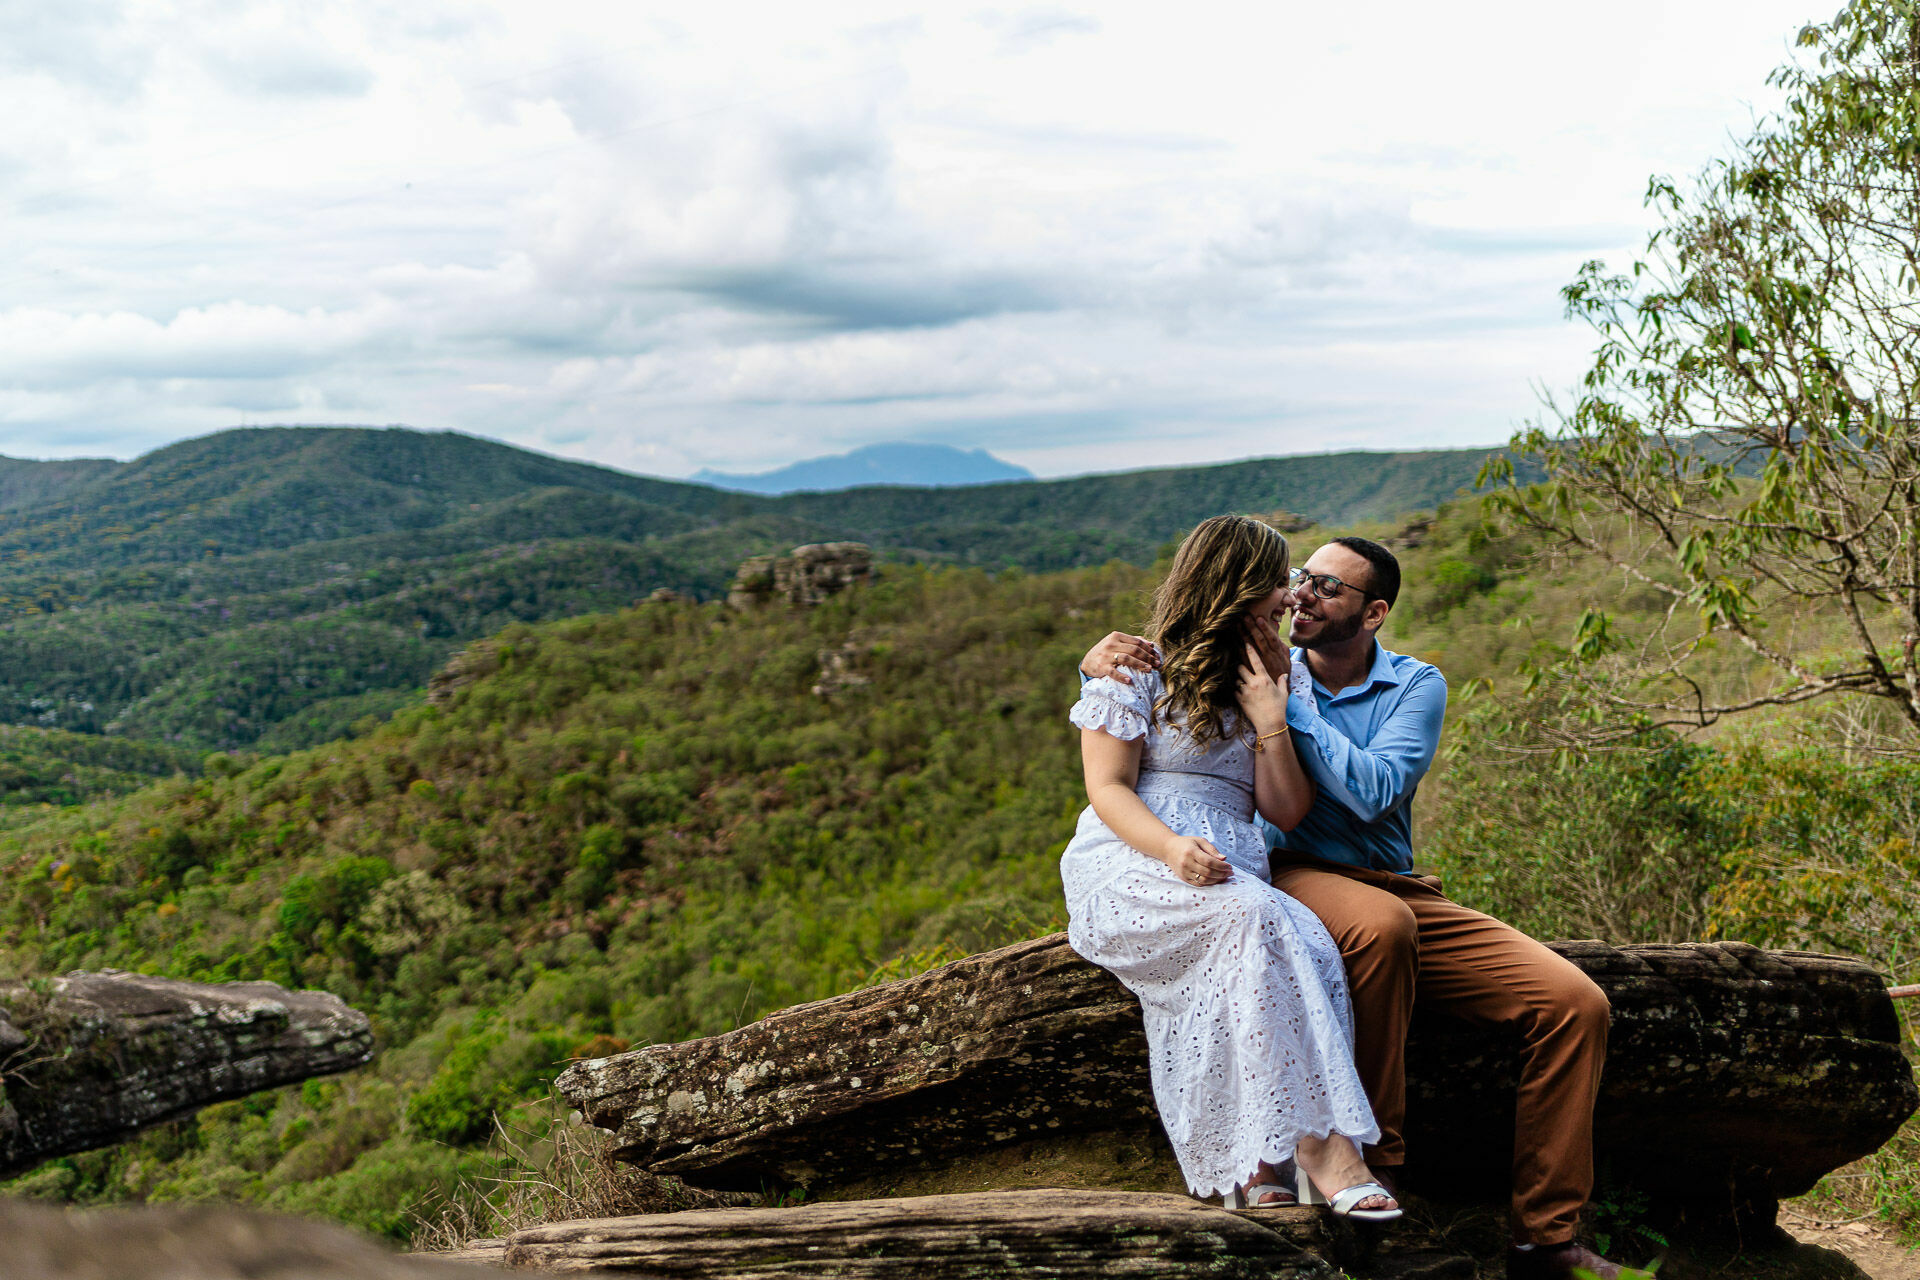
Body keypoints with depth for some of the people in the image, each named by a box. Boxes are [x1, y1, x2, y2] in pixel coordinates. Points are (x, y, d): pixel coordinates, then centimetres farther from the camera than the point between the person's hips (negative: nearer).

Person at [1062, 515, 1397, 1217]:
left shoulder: (1270, 682, 22)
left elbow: (1286, 813, 14)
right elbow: (1107, 789, -2)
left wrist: (1270, 725, 0)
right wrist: (1172, 847, -22)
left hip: (1229, 873, 4)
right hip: (1131, 866, -4)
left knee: (1307, 944, -31)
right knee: (1253, 915, -36)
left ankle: (1245, 1167, -38)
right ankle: (1320, 1142, -35)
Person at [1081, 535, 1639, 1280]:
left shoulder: (1414, 687, 3)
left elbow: (1372, 792, -15)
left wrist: (1285, 698, -16)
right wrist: (1103, 655, -19)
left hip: (1397, 890, 3)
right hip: (1290, 877, -3)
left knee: (1574, 1004, -12)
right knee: (1381, 923, -40)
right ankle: (1371, 1156, -20)